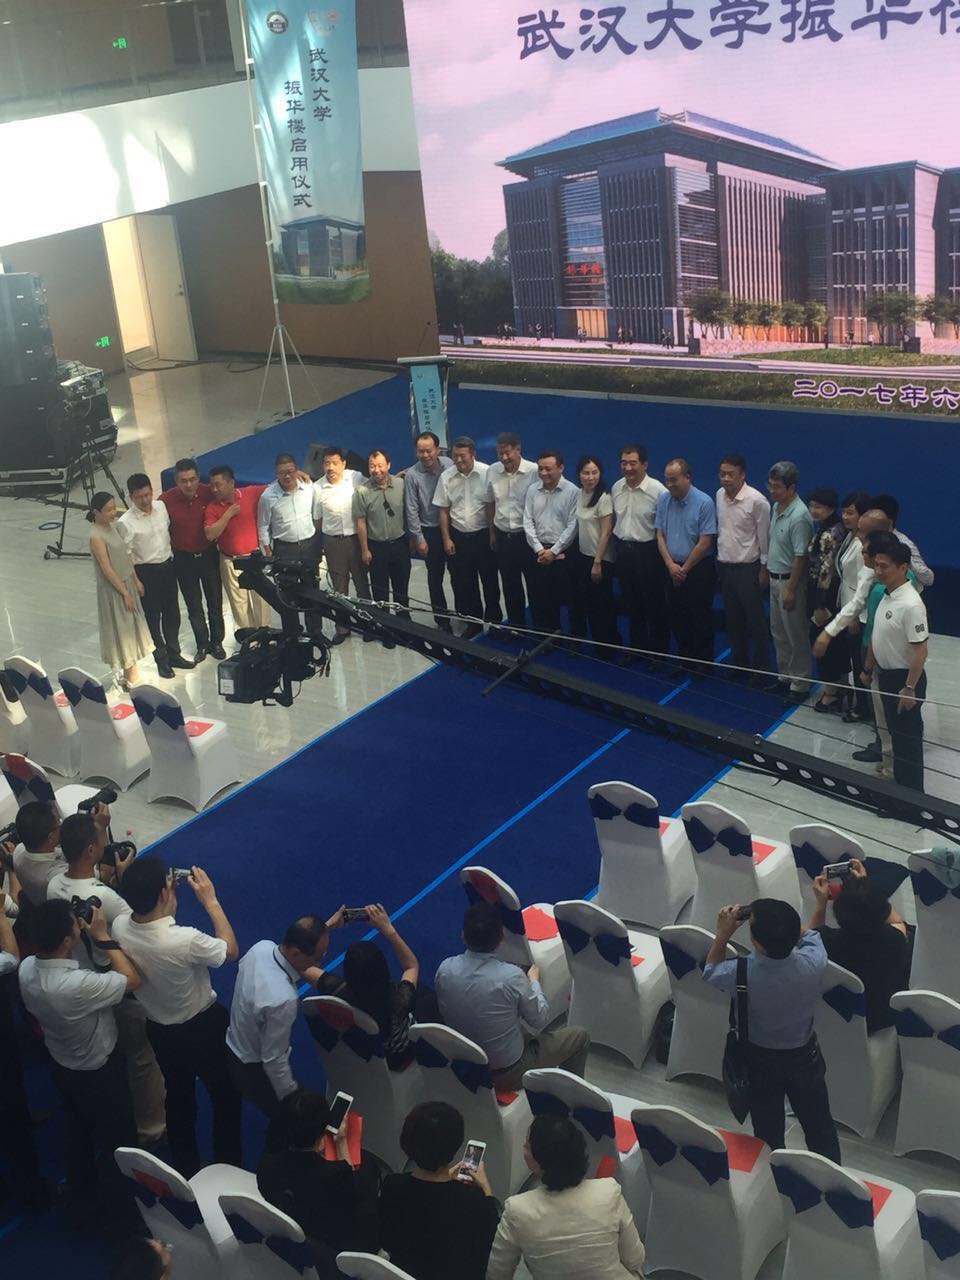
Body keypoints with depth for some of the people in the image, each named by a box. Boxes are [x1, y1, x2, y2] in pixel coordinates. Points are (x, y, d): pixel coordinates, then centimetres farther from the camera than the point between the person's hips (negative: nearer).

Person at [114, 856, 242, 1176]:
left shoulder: (119, 928, -22)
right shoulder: (186, 941, -39)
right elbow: (230, 951, -18)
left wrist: (168, 892, -6)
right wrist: (210, 901, -15)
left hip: (160, 1031, 5)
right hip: (204, 1029, -5)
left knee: (178, 1100, 27)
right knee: (225, 1098, 20)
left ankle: (185, 1170, 45)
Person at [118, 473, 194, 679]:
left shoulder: (161, 507, -3)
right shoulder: (126, 522, -18)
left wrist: (172, 558, 13)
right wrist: (135, 582, -16)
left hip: (167, 565, 5)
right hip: (146, 571, -5)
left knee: (172, 613, 17)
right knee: (152, 616, 8)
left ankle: (174, 654, 35)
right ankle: (161, 660, 24)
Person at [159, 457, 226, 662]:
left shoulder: (208, 493, -15)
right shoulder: (166, 500, -19)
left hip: (208, 554, 1)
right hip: (184, 559, -1)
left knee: (215, 601, 12)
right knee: (193, 605, 12)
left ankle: (217, 642, 30)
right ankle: (202, 645, 28)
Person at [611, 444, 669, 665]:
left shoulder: (657, 490, -18)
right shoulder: (616, 488, 1)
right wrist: (618, 546, 15)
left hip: (648, 551, -6)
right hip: (623, 550, 6)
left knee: (654, 605, 6)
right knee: (631, 603, 17)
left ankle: (658, 652, 19)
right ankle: (637, 647, 31)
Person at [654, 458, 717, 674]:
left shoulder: (703, 503, -14)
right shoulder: (663, 500, 1)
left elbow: (705, 543, -13)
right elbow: (660, 535, 5)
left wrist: (684, 569, -8)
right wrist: (671, 565, -7)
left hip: (699, 569, -5)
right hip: (673, 569, 5)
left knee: (700, 619, 2)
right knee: (676, 617, 11)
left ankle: (702, 664, 14)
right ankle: (684, 660, 25)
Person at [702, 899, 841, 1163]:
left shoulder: (741, 974, -36)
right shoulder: (813, 963, -31)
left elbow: (710, 972, -10)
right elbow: (809, 933, -4)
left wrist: (722, 935, -13)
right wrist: (783, 921, -9)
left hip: (760, 1061, -1)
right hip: (803, 1057, 1)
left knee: (768, 1132, 22)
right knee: (819, 1126, 24)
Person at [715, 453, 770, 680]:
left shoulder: (756, 500, -17)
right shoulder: (720, 495, 1)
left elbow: (764, 537, -11)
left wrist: (764, 569, -9)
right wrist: (719, 561, 15)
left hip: (748, 568, -6)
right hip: (725, 566, 6)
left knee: (756, 621, 3)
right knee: (733, 620, 16)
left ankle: (761, 669, 14)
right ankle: (739, 664, 30)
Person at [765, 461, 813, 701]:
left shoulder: (799, 516, -23)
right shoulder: (777, 507, 5)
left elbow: (800, 557, -23)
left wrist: (791, 590, -22)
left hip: (790, 581, -9)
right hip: (775, 578, 9)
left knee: (797, 636, 2)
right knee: (779, 633, 19)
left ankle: (799, 685, 11)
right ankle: (784, 677, 32)